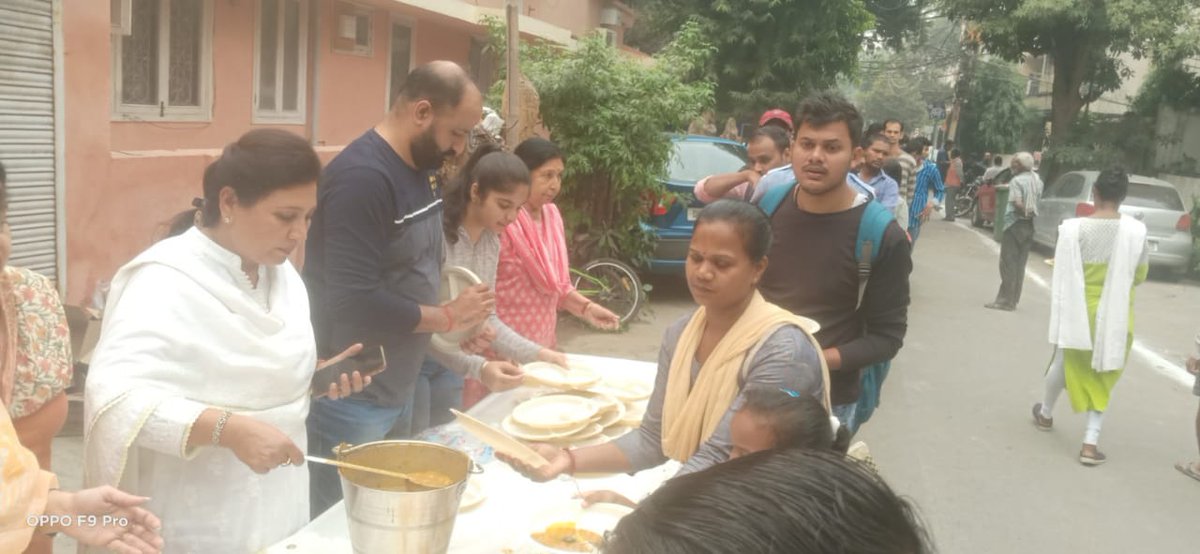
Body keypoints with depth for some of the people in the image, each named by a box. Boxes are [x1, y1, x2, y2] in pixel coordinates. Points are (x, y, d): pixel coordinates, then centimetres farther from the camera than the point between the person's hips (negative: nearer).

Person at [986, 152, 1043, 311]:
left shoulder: (1017, 181, -13)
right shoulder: (1036, 179, 9)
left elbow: (1017, 203, -22)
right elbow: (1038, 201, 10)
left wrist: (1025, 213, -8)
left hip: (1015, 224, -7)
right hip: (1029, 225, 7)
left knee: (1008, 264, -2)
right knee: (1019, 265, 10)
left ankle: (1005, 300, -1)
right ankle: (1012, 300, 14)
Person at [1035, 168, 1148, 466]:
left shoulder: (1074, 228, -15)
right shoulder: (1135, 230, -11)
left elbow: (1062, 274, -8)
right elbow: (1140, 275, 1)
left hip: (1078, 311, 0)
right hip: (1115, 315, 0)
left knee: (1064, 363, 22)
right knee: (1103, 375, 11)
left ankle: (1046, 414, 43)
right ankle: (1090, 443, 5)